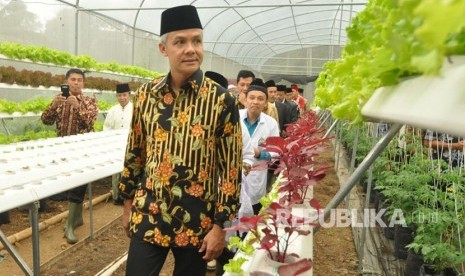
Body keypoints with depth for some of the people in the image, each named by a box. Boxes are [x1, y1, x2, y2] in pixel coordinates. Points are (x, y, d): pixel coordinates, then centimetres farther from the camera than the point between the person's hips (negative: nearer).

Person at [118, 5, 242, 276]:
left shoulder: (221, 100, -11)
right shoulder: (146, 94, -1)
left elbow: (231, 168, -9)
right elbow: (135, 152, 9)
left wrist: (220, 225, -8)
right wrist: (128, 203, 11)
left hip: (197, 222, -2)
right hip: (148, 215, 2)